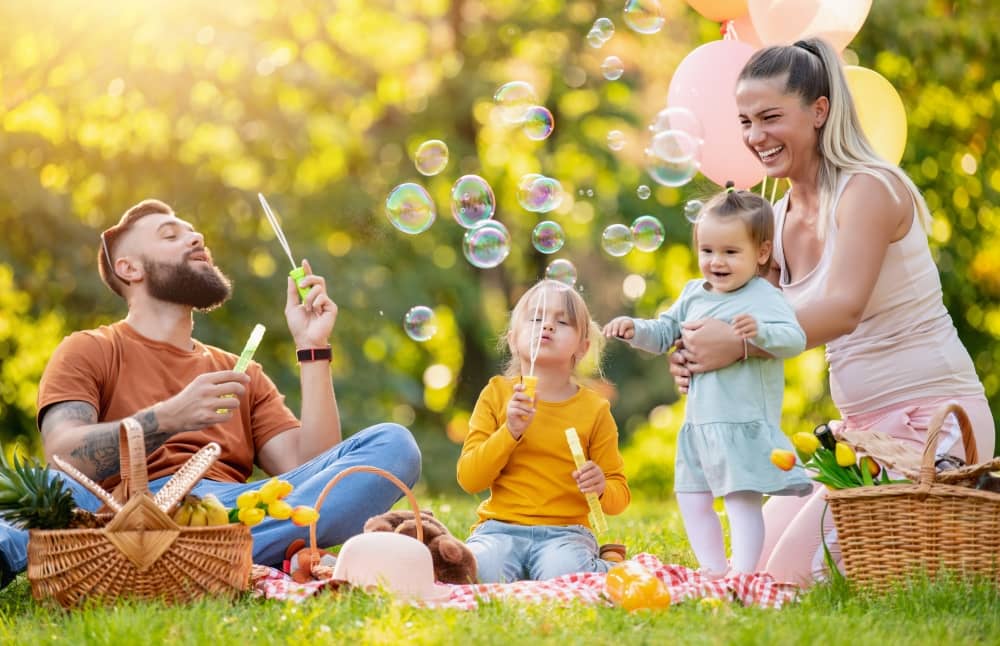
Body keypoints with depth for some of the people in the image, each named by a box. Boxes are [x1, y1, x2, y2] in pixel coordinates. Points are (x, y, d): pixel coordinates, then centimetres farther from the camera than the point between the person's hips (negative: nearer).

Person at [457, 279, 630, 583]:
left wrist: (601, 488, -15)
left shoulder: (594, 409, 6)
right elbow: (468, 479, -1)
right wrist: (510, 431, -14)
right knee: (480, 570, -34)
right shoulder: (497, 394, 6)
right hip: (501, 529, 0)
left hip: (565, 531, 0)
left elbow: (620, 495, 10)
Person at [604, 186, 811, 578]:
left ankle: (743, 574, -9)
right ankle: (713, 571, 26)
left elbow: (794, 338, -26)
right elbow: (666, 334, 21)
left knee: (742, 499, -10)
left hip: (744, 424, -9)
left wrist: (761, 331, -44)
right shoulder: (693, 294, 11)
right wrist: (635, 330, 3)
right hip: (699, 423, 9)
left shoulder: (764, 298, -13)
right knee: (692, 499, 15)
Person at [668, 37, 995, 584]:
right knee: (757, 560, 10)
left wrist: (738, 343, -32)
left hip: (932, 417, -9)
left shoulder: (869, 189, -14)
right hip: (864, 428, 9)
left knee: (796, 571, -17)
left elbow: (842, 309, -28)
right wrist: (697, 357, -16)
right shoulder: (777, 221, 10)